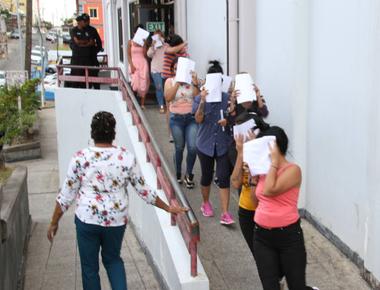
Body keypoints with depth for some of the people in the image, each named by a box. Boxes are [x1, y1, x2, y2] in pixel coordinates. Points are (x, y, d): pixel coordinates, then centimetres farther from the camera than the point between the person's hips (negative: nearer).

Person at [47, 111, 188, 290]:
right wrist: (168, 208, 13)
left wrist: (54, 222, 6)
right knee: (112, 259, 25)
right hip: (117, 220, 2)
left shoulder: (80, 158, -11)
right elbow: (143, 190, 1)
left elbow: (66, 194, -6)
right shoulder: (127, 157, -7)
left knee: (89, 266, 15)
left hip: (87, 220, -2)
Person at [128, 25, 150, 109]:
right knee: (135, 83, -8)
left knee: (143, 83, -2)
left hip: (143, 64, 2)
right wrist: (131, 65, -11)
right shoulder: (130, 42, 4)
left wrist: (144, 44, -8)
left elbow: (145, 54, 1)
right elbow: (129, 55, 0)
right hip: (134, 64, -2)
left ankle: (142, 104, 3)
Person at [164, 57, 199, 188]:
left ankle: (189, 175, 11)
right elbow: (168, 97, -13)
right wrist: (177, 82, -16)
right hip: (176, 118, 0)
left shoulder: (191, 80, 3)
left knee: (193, 147, -8)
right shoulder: (170, 81, 3)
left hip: (192, 117, 0)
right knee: (179, 148, 6)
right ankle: (178, 174, 26)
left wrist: (195, 83, -17)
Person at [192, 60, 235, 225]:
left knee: (223, 177, -5)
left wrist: (228, 121, -16)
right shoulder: (200, 98, -3)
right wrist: (202, 101, -24)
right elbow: (198, 119, -14)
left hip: (224, 144, 0)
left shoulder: (227, 98, -3)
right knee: (207, 176, 15)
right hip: (206, 144, 0)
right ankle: (205, 203, 39)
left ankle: (225, 214, -2)